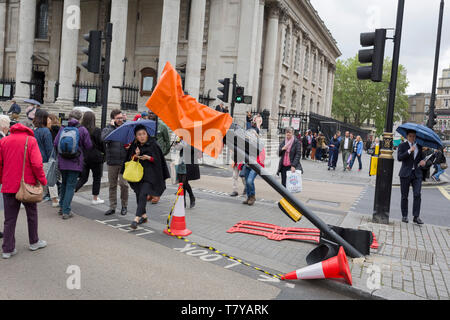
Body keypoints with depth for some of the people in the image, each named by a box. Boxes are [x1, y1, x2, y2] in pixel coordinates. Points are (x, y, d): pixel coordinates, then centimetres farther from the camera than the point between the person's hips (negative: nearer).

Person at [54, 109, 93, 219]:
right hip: (75, 162, -3)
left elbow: (55, 144, -1)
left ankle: (62, 207, 28)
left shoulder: (62, 129, 0)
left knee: (64, 184, 20)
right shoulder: (82, 130, -7)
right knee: (71, 186, 2)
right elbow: (88, 146, -5)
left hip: (62, 162, 4)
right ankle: (66, 211, 0)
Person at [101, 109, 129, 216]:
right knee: (112, 185, 9)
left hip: (124, 162, -1)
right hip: (112, 162, 1)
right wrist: (112, 126, -12)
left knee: (123, 184, -6)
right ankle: (112, 207, 19)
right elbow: (104, 139, -15)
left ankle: (124, 206, 12)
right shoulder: (107, 129, 6)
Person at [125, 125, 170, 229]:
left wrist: (148, 158, -20)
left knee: (143, 195, -15)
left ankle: (137, 218, -15)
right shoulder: (134, 146, 6)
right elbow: (130, 159, 8)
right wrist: (136, 155, -12)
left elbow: (157, 160, -3)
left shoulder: (153, 145, -5)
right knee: (138, 195, 9)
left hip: (149, 174, -5)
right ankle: (144, 215, 25)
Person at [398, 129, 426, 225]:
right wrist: (409, 151, -22)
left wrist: (422, 161, 1)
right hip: (406, 174, -2)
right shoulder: (402, 146, 0)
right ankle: (404, 216, 16)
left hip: (417, 174, 2)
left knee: (417, 195, -9)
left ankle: (416, 216, -4)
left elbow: (421, 157, 24)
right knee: (404, 196, 5)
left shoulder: (419, 146, 12)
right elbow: (399, 158, -13)